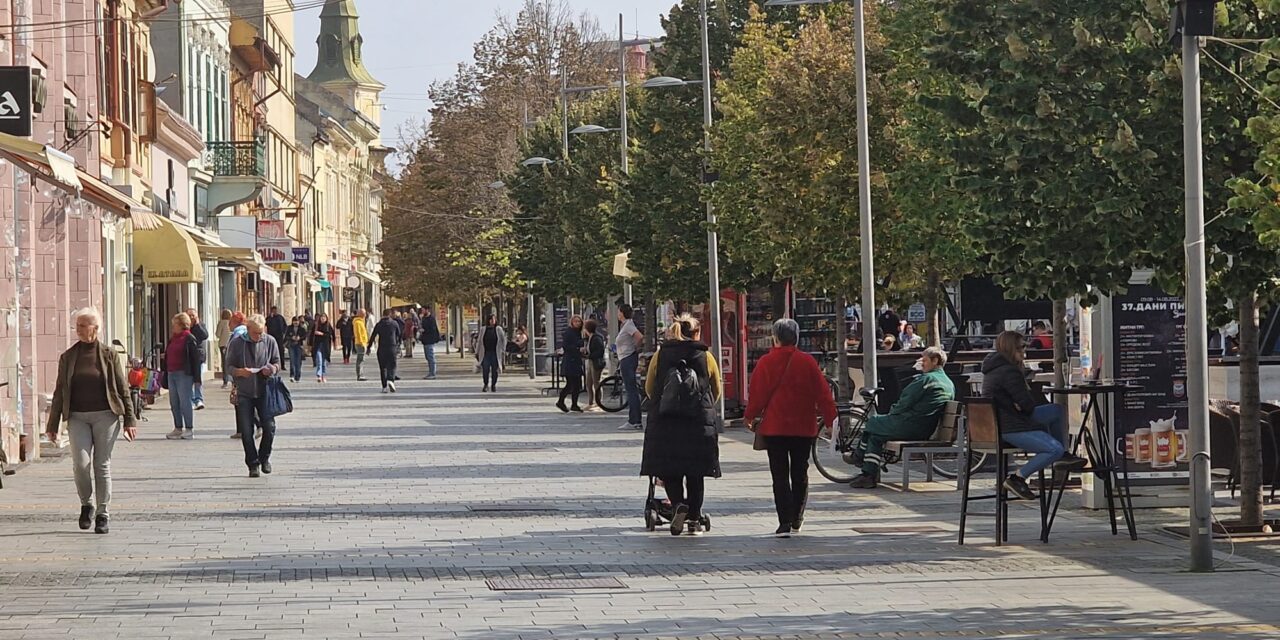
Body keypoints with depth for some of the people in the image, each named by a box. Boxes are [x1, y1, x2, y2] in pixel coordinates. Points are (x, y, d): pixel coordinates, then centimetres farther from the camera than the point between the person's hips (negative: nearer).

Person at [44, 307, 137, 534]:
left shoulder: (108, 355, 2)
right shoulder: (68, 357, 6)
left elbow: (123, 389, 4)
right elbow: (59, 392, 10)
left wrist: (130, 420, -1)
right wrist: (53, 425, 8)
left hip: (105, 416, -1)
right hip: (77, 417, 1)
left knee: (102, 465, 0)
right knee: (81, 463, -12)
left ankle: (103, 514, 9)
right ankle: (86, 505, 12)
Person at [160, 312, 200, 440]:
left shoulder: (189, 339, -6)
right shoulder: (173, 339, 17)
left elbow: (195, 357, -9)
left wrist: (195, 377, -14)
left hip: (183, 374, -8)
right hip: (171, 374, 8)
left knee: (185, 401, -7)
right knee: (174, 402, 9)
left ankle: (189, 429, -2)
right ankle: (178, 428, 15)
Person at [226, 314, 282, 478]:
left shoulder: (270, 342, 2)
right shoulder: (237, 343, -2)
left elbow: (277, 363, 11)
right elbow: (229, 366, 2)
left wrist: (272, 369, -13)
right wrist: (239, 372, -19)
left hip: (264, 392, 1)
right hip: (244, 393, -1)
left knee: (269, 426, -7)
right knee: (246, 431, -2)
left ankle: (264, 457, 18)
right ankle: (253, 464, 11)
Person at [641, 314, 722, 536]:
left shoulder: (660, 355, 4)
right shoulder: (706, 357, 3)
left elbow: (649, 388, 10)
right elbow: (716, 391, 11)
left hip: (664, 420, 0)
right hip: (700, 422, 0)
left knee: (668, 468, 7)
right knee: (695, 472, 9)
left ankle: (679, 503, -18)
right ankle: (694, 519, 9)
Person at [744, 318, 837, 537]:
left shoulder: (766, 363, -6)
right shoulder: (807, 362, -2)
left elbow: (757, 393, -4)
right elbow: (822, 392, -1)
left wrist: (750, 417, 11)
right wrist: (829, 418, 6)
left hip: (774, 427, -2)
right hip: (803, 428, 2)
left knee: (780, 476, -1)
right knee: (800, 473, 15)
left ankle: (785, 523, -11)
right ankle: (796, 520, 24)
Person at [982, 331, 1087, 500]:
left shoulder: (993, 368, 14)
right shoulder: (1009, 372, -20)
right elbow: (1028, 404, -17)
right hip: (1010, 428, -11)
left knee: (1057, 410, 19)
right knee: (1055, 449, -22)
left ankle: (1062, 456, 20)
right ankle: (1017, 478, -15)